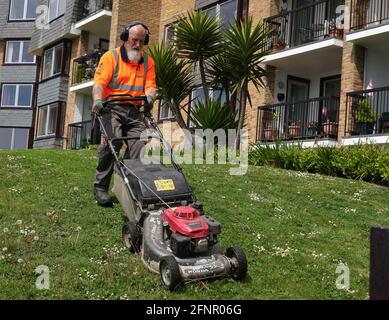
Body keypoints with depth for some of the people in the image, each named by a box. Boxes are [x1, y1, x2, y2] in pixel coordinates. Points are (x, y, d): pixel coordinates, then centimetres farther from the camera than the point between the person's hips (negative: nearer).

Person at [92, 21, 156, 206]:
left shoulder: (148, 61, 17)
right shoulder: (110, 57, 5)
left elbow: (150, 85, 7)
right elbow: (99, 82, -6)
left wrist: (149, 97, -16)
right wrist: (98, 100, -26)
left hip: (134, 110, 4)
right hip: (112, 108, -4)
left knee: (139, 142, -15)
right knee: (113, 141, -23)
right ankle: (100, 187, -15)